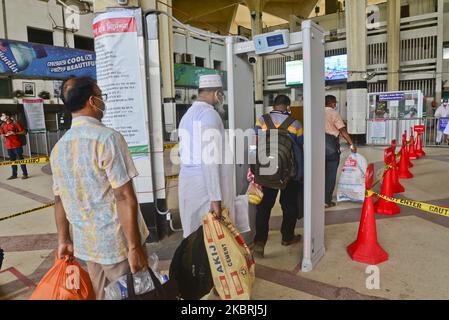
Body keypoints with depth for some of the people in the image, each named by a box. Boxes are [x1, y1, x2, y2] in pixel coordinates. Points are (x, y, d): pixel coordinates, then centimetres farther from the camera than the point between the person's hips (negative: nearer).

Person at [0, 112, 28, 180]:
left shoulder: (15, 123, -5)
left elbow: (24, 132, -7)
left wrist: (15, 133, -20)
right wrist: (6, 135, -8)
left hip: (17, 145, -6)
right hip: (8, 146, 6)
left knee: (20, 159, -2)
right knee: (12, 160, 11)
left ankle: (25, 174, 3)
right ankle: (14, 175, 18)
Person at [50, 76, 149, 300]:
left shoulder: (58, 148, 5)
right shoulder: (107, 138, -17)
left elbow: (59, 200, 11)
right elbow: (123, 197, -21)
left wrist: (64, 240, 20)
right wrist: (135, 247, -17)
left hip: (87, 244, 7)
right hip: (117, 243, -7)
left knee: (101, 296, 21)